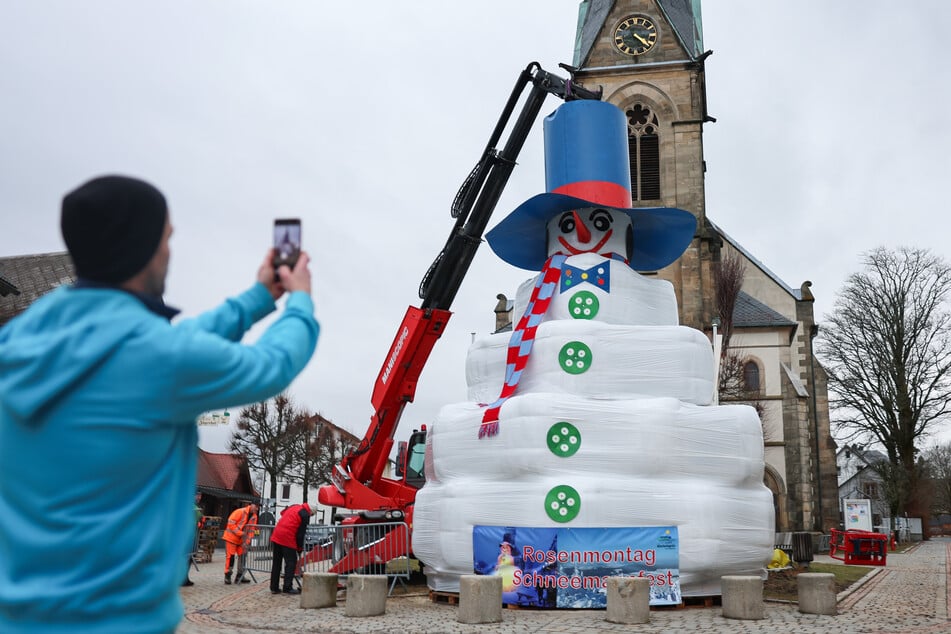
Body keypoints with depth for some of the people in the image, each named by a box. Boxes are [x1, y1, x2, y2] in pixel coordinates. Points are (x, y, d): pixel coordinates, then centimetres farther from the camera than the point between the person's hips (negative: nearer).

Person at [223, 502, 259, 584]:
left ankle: (240, 576, 15)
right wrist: (241, 534, -26)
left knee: (242, 556, 6)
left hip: (242, 540, 6)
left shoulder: (254, 517, 0)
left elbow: (251, 530, 2)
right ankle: (227, 576, 4)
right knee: (230, 557, -5)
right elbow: (231, 524, -24)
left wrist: (247, 541, -11)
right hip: (231, 537, -6)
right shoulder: (240, 512, -19)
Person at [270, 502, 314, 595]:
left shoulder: (294, 507, 17)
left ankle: (274, 587, 18)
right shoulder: (305, 515, -4)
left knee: (276, 562, 13)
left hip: (276, 536, 8)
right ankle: (288, 587, 1)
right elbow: (301, 533, -5)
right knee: (291, 563, 2)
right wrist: (300, 548, 7)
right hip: (288, 539, -8)